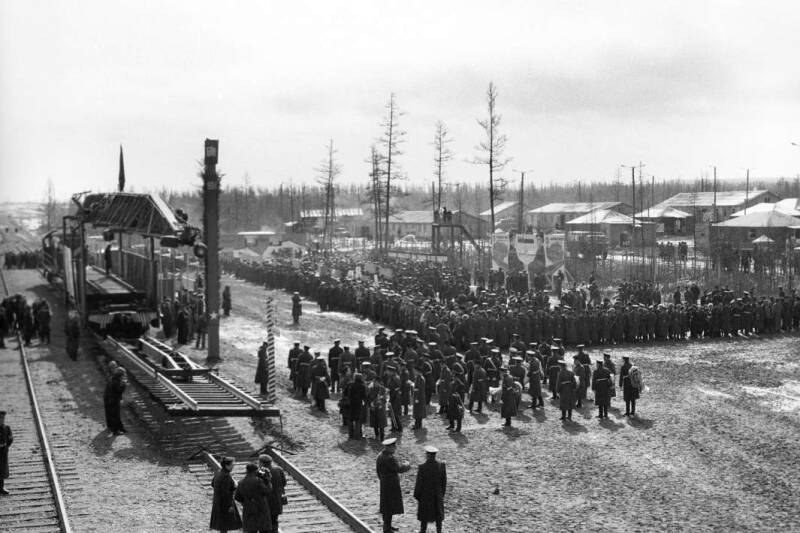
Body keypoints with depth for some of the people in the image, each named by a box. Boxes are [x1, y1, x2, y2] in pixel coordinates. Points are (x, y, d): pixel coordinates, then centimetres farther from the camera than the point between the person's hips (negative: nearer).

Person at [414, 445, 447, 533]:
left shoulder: (422, 467, -24)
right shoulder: (442, 465, -14)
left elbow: (419, 483, -16)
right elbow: (444, 481, -4)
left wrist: (416, 495, -2)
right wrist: (442, 492, 11)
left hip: (425, 494, -3)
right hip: (438, 495, 3)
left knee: (424, 513, 14)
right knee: (438, 514, 17)